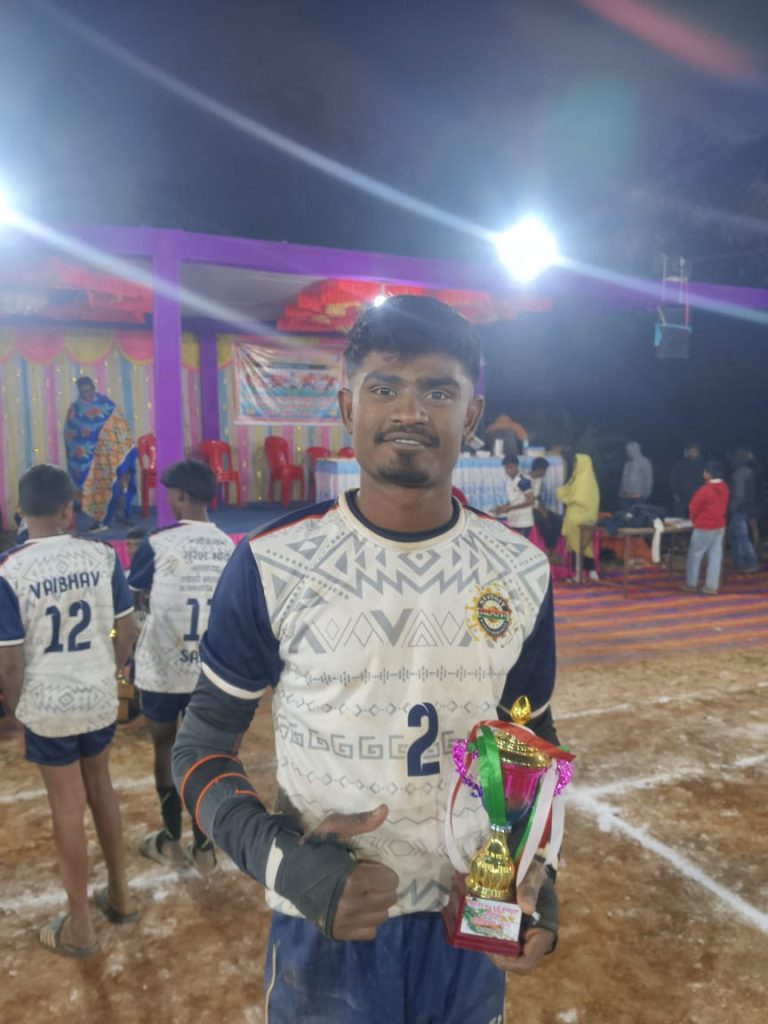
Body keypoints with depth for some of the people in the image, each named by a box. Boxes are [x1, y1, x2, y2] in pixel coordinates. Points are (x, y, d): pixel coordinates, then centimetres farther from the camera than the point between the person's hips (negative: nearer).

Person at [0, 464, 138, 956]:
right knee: (100, 785, 24)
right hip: (100, 698, 3)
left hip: (48, 706, -3)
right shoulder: (103, 556, -9)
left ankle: (80, 925, 29)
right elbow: (126, 630, -1)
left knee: (68, 807, 12)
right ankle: (120, 893, 38)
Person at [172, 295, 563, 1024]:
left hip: (472, 920, 3)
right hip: (324, 925, -2)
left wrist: (537, 867, -7)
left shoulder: (520, 572, -6)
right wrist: (280, 858, -20)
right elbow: (202, 744, -6)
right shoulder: (272, 566, -15)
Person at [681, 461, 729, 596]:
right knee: (715, 556, 7)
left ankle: (691, 584, 15)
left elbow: (693, 507, -11)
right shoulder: (724, 487, 1)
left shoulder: (704, 490, -21)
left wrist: (693, 519, 8)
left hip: (704, 527, -7)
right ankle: (712, 587, 10)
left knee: (695, 554, 7)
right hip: (720, 526, 7)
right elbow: (723, 506, 9)